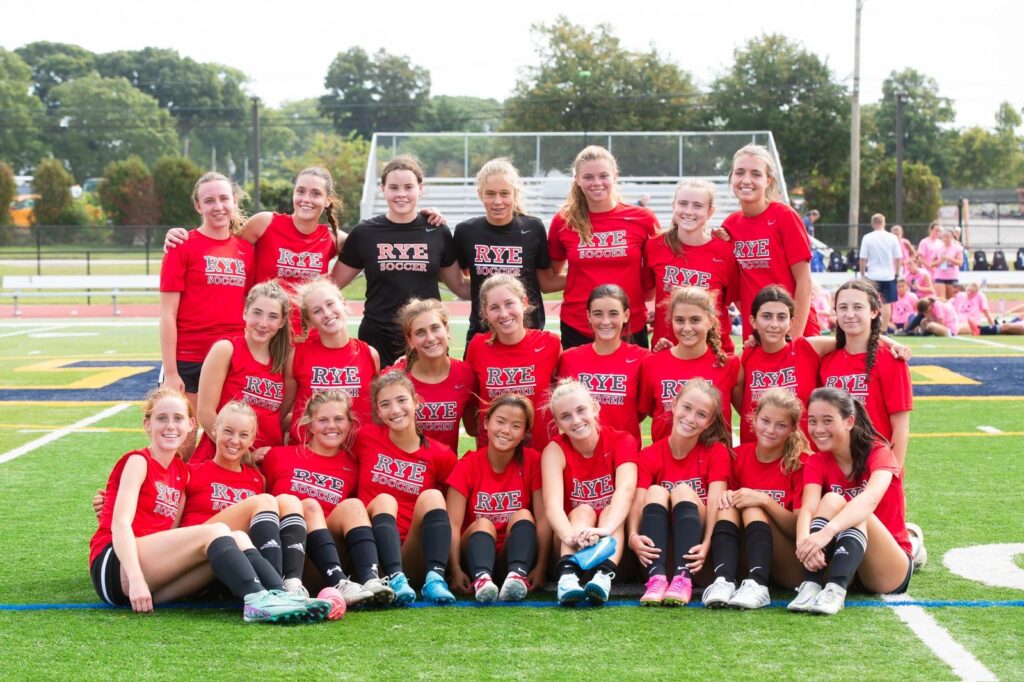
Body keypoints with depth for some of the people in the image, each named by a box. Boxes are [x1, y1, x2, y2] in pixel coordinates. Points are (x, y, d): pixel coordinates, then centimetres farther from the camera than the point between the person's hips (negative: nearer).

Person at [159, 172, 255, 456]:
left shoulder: (246, 249, 9)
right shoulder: (182, 246, -3)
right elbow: (168, 314, -5)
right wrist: (170, 372, -10)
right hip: (188, 361, -4)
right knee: (183, 445, 0)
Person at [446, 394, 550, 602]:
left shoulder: (532, 461, -4)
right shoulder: (468, 465, -6)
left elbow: (543, 517, -11)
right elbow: (453, 524, -15)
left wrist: (541, 567, -24)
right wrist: (456, 570, -30)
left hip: (517, 553, 1)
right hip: (477, 553, -1)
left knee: (523, 515, -24)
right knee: (483, 523, -28)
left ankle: (517, 576, -49)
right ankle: (481, 579, -56)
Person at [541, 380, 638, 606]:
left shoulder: (621, 441, -9)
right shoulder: (555, 450, -10)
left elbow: (625, 490, -29)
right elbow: (553, 504, -28)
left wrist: (605, 530, -50)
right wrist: (570, 536, -51)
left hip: (613, 543, 0)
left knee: (610, 512, -26)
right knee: (583, 511, -26)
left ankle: (604, 575, -51)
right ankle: (567, 575, -52)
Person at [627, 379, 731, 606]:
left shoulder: (716, 452, -1)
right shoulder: (649, 456, 0)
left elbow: (715, 502, -15)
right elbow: (637, 502, -14)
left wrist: (706, 545, -34)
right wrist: (633, 536, -36)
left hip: (693, 542, -1)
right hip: (659, 545, 1)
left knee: (683, 490, -25)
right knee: (655, 491, -24)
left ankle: (683, 579, -42)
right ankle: (656, 577, -44)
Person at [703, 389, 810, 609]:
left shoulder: (801, 463, -6)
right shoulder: (739, 456, 4)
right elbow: (729, 503, 9)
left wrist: (765, 501, -26)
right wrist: (726, 497, -15)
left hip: (793, 564, -3)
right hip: (743, 559, 3)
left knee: (753, 507, -25)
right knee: (728, 503, -20)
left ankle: (757, 585, -46)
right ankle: (723, 580, -43)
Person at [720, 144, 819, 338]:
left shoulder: (785, 216, -8)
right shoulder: (729, 225, 4)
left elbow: (804, 280, -9)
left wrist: (795, 337, -13)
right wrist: (751, 329, 0)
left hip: (795, 331, -4)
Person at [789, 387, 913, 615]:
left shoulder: (878, 453, -11)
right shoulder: (816, 463, 0)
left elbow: (870, 498, -33)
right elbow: (808, 508, -20)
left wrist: (827, 532, -50)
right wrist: (803, 540, -44)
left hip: (889, 572, -2)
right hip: (832, 564, 3)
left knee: (856, 514, -30)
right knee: (832, 500, -24)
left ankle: (836, 590, -49)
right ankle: (810, 586, -39)